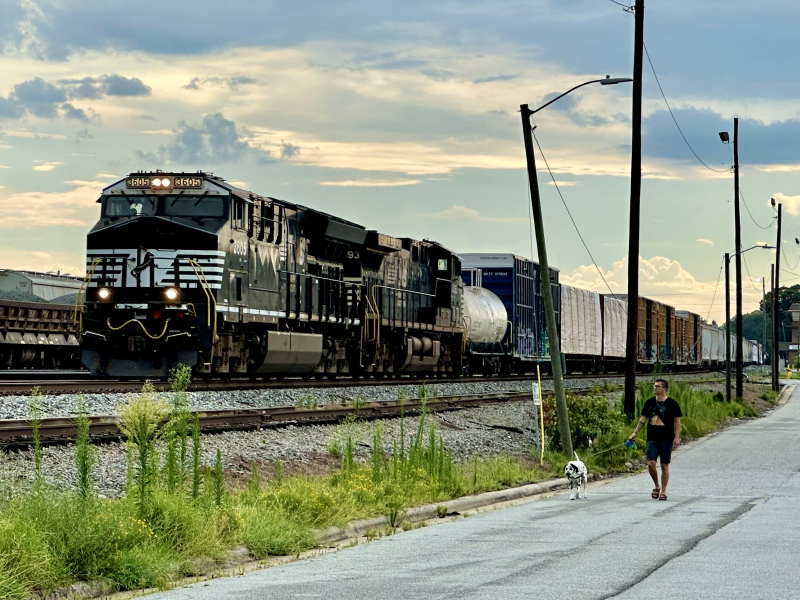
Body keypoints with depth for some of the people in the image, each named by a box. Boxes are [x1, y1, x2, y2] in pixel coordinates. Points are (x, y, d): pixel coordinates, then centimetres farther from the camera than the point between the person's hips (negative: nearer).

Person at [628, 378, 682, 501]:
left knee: (664, 466, 1)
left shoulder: (672, 404, -2)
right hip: (652, 439, 2)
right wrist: (635, 433, 5)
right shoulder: (650, 403, 7)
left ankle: (663, 491, 10)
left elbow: (677, 421, 0)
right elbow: (643, 419, 12)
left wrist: (677, 438, -8)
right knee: (651, 464, -8)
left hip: (666, 440, -2)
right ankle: (657, 486, 14)